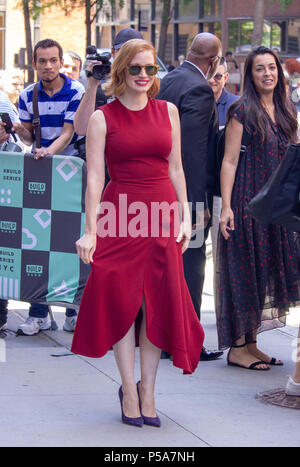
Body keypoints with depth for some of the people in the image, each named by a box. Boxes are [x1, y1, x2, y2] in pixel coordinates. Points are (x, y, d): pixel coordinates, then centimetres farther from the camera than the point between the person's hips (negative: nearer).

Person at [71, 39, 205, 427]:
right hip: (120, 216, -3)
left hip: (162, 215, 3)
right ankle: (129, 390, 10)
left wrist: (184, 217, 6)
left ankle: (147, 389, 13)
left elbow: (175, 169, 12)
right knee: (121, 300, 0)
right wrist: (90, 231, -9)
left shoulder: (168, 111, 8)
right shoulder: (102, 118, -1)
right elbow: (94, 177, -4)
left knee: (160, 301, 2)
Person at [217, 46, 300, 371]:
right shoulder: (242, 111, -7)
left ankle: (251, 343, 16)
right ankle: (237, 347, 5)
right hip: (247, 202, -6)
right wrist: (226, 207, -16)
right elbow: (230, 161, -10)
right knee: (245, 271, -2)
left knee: (267, 272, 8)